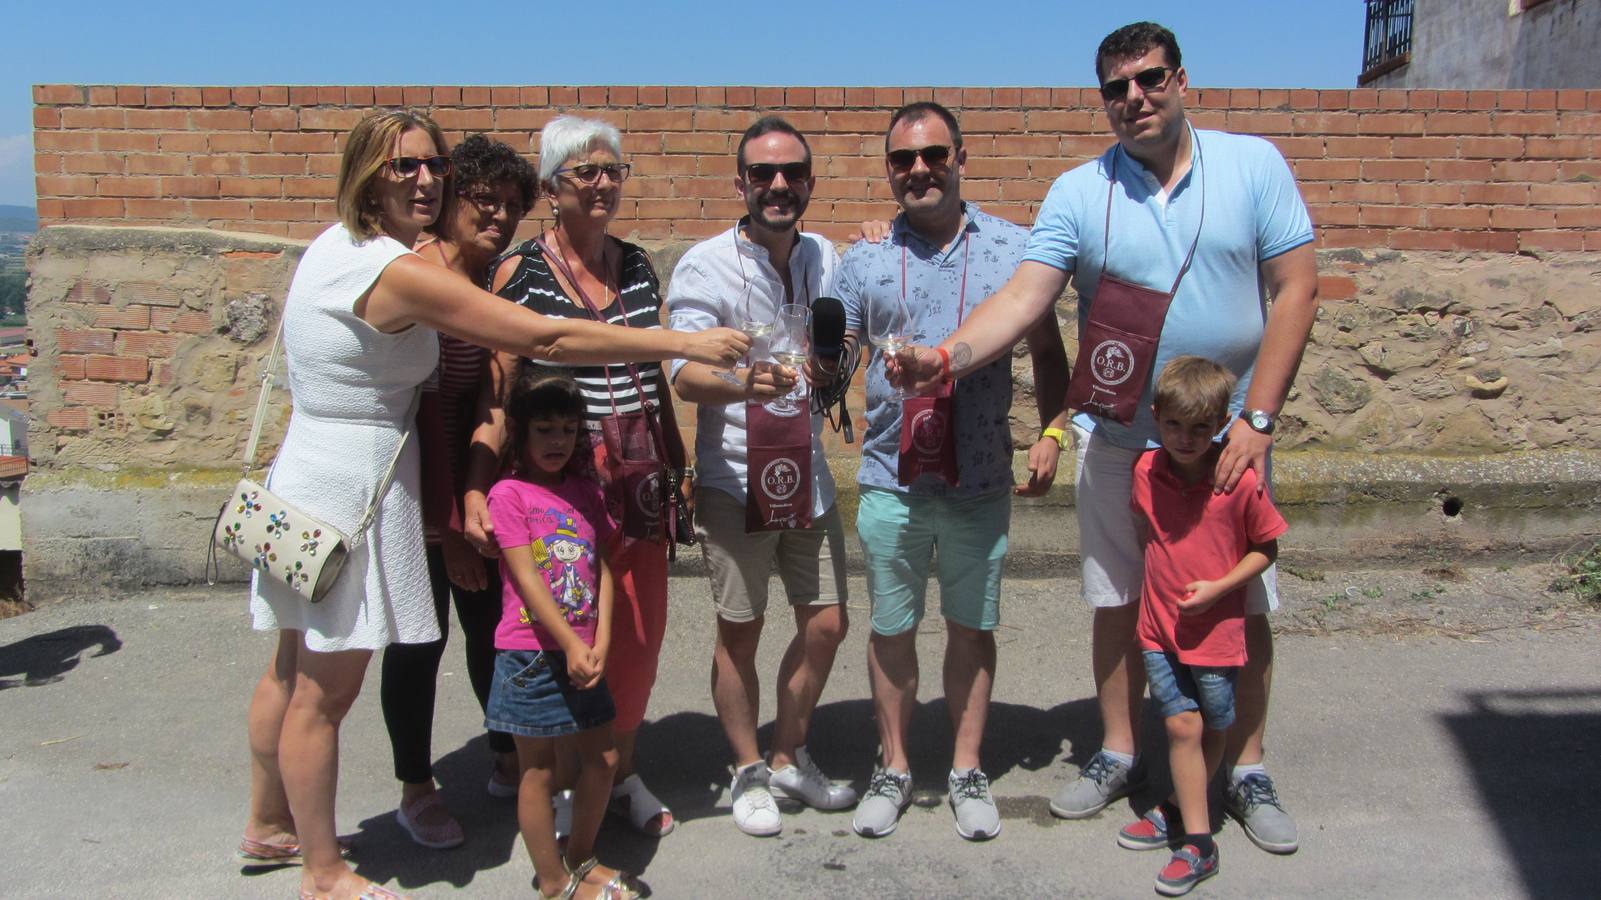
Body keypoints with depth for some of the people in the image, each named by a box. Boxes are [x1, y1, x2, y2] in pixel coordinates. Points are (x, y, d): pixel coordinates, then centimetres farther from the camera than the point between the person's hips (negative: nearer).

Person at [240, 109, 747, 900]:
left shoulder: (335, 245, 8)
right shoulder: (400, 273, -22)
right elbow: (545, 338, -26)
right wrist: (688, 343, -23)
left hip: (307, 469, 10)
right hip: (350, 486, -10)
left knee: (295, 669, 22)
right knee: (325, 692, 3)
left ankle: (268, 824, 40)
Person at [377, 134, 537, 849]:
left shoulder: (499, 281, 6)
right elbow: (423, 406, -20)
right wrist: (450, 526, -20)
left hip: (479, 486, 7)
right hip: (421, 492, -7)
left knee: (493, 622, 16)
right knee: (420, 636, 6)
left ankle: (509, 762, 35)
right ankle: (416, 791, 24)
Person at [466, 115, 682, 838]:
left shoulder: (638, 265, 10)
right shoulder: (521, 271, -5)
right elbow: (496, 392, -8)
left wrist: (679, 467, 17)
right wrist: (475, 490, -17)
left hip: (638, 478, 5)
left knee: (639, 631, 9)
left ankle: (620, 773, 30)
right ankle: (558, 785, 24)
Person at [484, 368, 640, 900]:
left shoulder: (586, 493, 10)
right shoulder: (509, 493, -8)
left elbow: (603, 571, 5)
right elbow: (526, 579, -14)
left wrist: (600, 644, -7)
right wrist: (570, 645, -18)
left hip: (583, 653, 6)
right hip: (531, 655, -6)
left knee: (603, 758, 12)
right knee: (539, 771, 5)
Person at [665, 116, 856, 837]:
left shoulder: (825, 258, 7)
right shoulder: (705, 266, -9)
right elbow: (684, 374, -21)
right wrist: (742, 381, -40)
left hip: (807, 474, 5)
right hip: (735, 478, -5)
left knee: (825, 624, 10)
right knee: (740, 633, 5)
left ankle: (789, 759, 31)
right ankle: (748, 772, 26)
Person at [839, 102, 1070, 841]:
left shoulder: (1012, 248, 2)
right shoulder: (865, 260, 3)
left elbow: (1046, 350, 9)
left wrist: (1051, 431, -2)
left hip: (981, 476, 0)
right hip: (891, 476, 1)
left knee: (972, 625, 12)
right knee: (891, 628, 10)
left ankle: (967, 771, 28)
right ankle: (893, 769, 28)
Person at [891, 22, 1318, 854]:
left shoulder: (1253, 165, -3)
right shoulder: (1078, 192, -2)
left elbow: (1296, 290, -5)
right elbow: (1023, 297, -14)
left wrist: (1257, 419, -12)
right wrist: (948, 355, -34)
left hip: (1229, 438, -1)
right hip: (1116, 440, 1)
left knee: (1244, 608, 7)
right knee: (1118, 603, 11)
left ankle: (1246, 770, 25)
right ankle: (1118, 755, 29)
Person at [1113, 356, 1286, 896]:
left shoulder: (1239, 481, -15)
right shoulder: (1145, 472, -5)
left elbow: (1266, 548, -4)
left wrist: (1217, 588, -16)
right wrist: (1161, 581, 5)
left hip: (1216, 628, -2)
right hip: (1159, 626, 2)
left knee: (1212, 729, 12)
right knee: (1183, 725, 0)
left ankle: (1180, 809, 32)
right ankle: (1197, 842, 10)